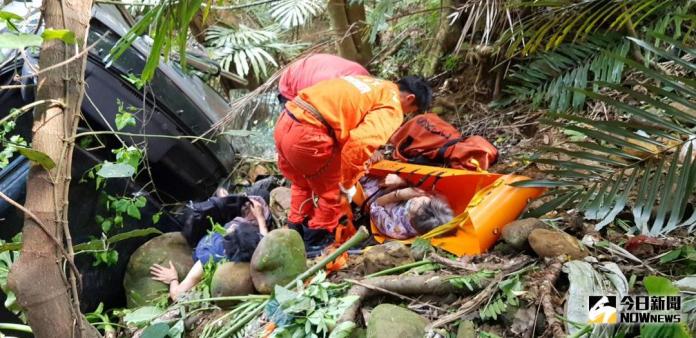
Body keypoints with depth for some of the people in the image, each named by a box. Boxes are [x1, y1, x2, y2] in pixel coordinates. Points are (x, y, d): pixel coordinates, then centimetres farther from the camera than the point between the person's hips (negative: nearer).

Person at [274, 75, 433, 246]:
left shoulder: (373, 85, 26)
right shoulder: (392, 107, -1)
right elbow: (360, 143, -17)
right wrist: (348, 184, -1)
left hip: (285, 123, 9)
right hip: (307, 134, -9)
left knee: (302, 184, 32)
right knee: (335, 191, 16)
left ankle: (296, 232, 44)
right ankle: (318, 238, 29)